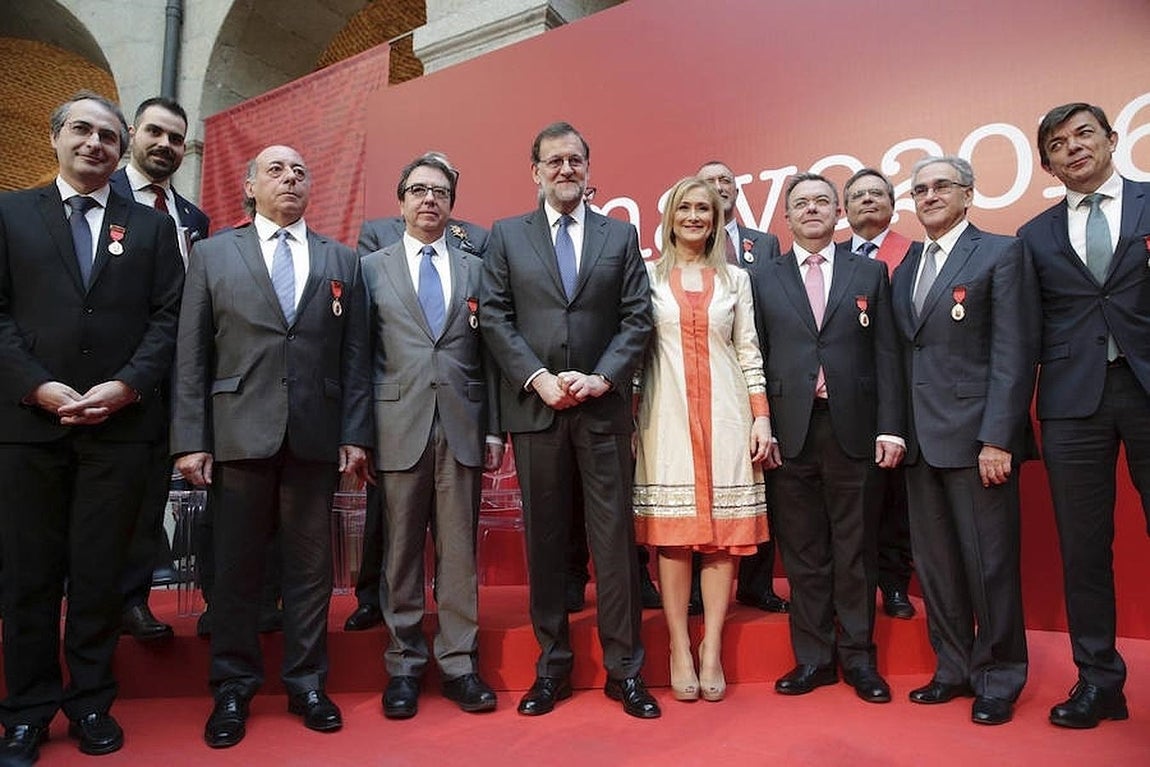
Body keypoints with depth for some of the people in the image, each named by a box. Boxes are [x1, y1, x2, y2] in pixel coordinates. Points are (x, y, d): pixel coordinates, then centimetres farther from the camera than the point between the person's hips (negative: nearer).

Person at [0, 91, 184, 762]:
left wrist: (126, 385, -10)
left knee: (101, 573, 7)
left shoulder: (151, 227, 12)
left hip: (121, 425, 0)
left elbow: (168, 318, 3)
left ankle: (91, 701, 22)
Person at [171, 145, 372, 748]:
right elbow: (191, 355, 4)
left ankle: (306, 683, 23)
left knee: (310, 565, 8)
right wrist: (191, 439, -4)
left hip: (316, 436, 1)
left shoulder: (342, 261, 11)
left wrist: (356, 435, 0)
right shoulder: (212, 254, 9)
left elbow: (355, 356, 6)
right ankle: (233, 689, 23)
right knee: (236, 566, 7)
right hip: (238, 433, 0)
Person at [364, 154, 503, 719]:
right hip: (399, 426, -1)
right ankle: (404, 665, 21)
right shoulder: (372, 268, 9)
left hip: (461, 426, 1)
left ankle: (458, 663, 18)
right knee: (401, 550, 7)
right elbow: (359, 354, 5)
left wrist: (493, 429, 4)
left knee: (459, 550, 5)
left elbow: (487, 354, 9)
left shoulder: (475, 269, 12)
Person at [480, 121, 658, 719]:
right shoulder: (505, 236, 10)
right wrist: (538, 378, -10)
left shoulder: (621, 235, 12)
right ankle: (552, 666, 21)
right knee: (544, 539, 8)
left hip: (604, 407, 0)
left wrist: (601, 378, -10)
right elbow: (494, 317, 2)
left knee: (615, 536, 3)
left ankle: (623, 669, 15)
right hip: (534, 406, 0)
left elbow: (637, 317, 4)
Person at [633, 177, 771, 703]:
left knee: (724, 535, 0)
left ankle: (711, 650, 11)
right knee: (671, 535, -1)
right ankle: (679, 651, 10)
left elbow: (749, 353, 10)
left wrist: (761, 417, 2)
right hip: (666, 417, -1)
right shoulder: (648, 275, 8)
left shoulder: (735, 279, 13)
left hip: (725, 417, 2)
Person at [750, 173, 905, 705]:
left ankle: (858, 657, 21)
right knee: (802, 551, 6)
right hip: (791, 430, 0)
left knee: (854, 548, 7)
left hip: (853, 427, 0)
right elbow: (756, 360, 5)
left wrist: (890, 426, -2)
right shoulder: (764, 280, 10)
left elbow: (885, 354, 5)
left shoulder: (870, 274, 11)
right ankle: (813, 657, 19)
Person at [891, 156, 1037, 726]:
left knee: (989, 562, 3)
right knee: (935, 563, 12)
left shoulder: (1000, 253, 0)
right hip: (920, 440, 6)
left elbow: (1013, 354, -9)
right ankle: (954, 668, 26)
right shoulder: (905, 268, 17)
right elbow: (904, 354, 13)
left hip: (976, 435, -5)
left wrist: (997, 438, -16)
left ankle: (998, 679, 20)